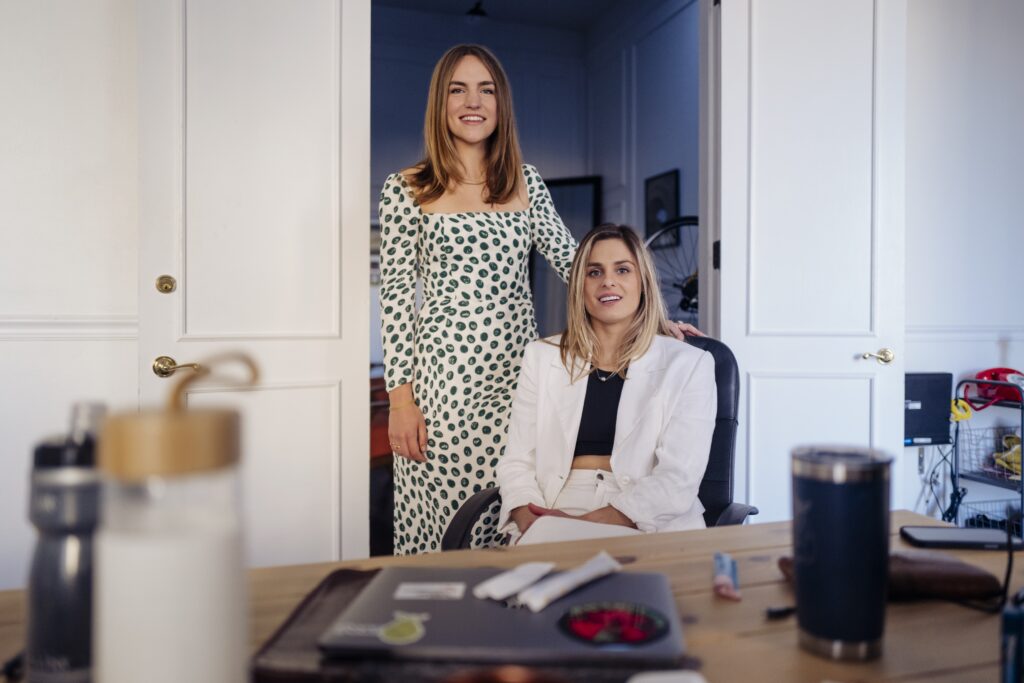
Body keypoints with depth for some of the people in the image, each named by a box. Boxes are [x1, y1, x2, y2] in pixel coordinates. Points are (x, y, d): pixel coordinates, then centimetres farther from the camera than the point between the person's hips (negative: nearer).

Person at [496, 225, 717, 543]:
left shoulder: (689, 364, 4)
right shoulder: (542, 357, 12)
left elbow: (679, 479, -6)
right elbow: (517, 463, 7)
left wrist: (587, 524, -18)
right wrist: (534, 525, -13)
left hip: (647, 528, 0)